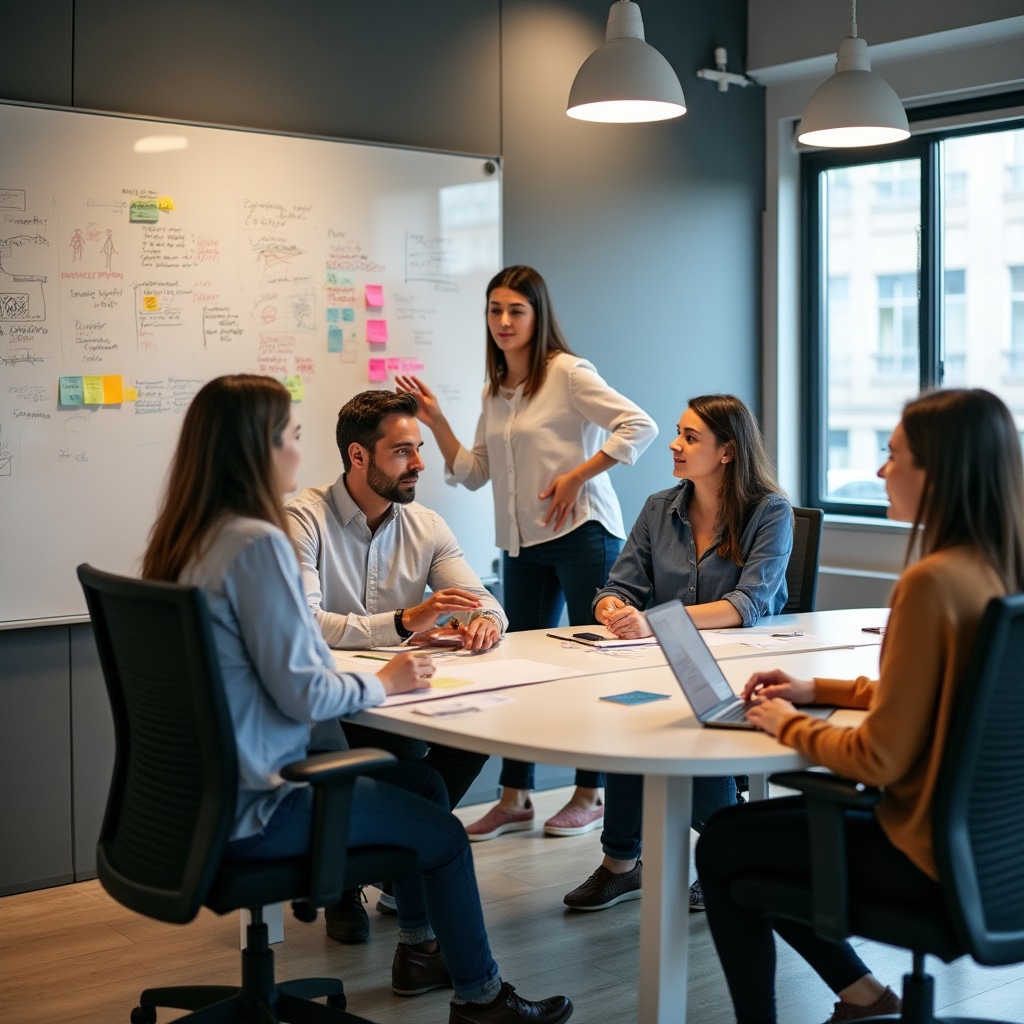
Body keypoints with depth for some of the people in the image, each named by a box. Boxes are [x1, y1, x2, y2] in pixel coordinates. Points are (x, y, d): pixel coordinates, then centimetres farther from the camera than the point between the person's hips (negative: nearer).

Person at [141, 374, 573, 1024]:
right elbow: (302, 692, -22)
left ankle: (421, 950, 37)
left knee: (418, 783, 23)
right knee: (445, 835, 7)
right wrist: (382, 684, -5)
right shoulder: (258, 543, -23)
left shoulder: (186, 540, 5)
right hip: (251, 811, -9)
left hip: (206, 787, 9)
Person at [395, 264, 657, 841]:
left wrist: (578, 475, -17)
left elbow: (640, 427, -15)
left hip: (582, 534, -7)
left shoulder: (568, 373, -8)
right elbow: (473, 475, 15)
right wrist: (437, 422, 5)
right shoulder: (494, 392, 13)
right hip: (522, 545, 7)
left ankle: (592, 794, 14)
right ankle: (515, 799, 18)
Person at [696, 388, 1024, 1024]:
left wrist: (789, 725, -6)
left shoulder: (933, 582, -26)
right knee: (763, 823, 23)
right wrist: (819, 691, 12)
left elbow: (881, 758, -23)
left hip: (931, 854, -8)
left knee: (720, 845, 9)